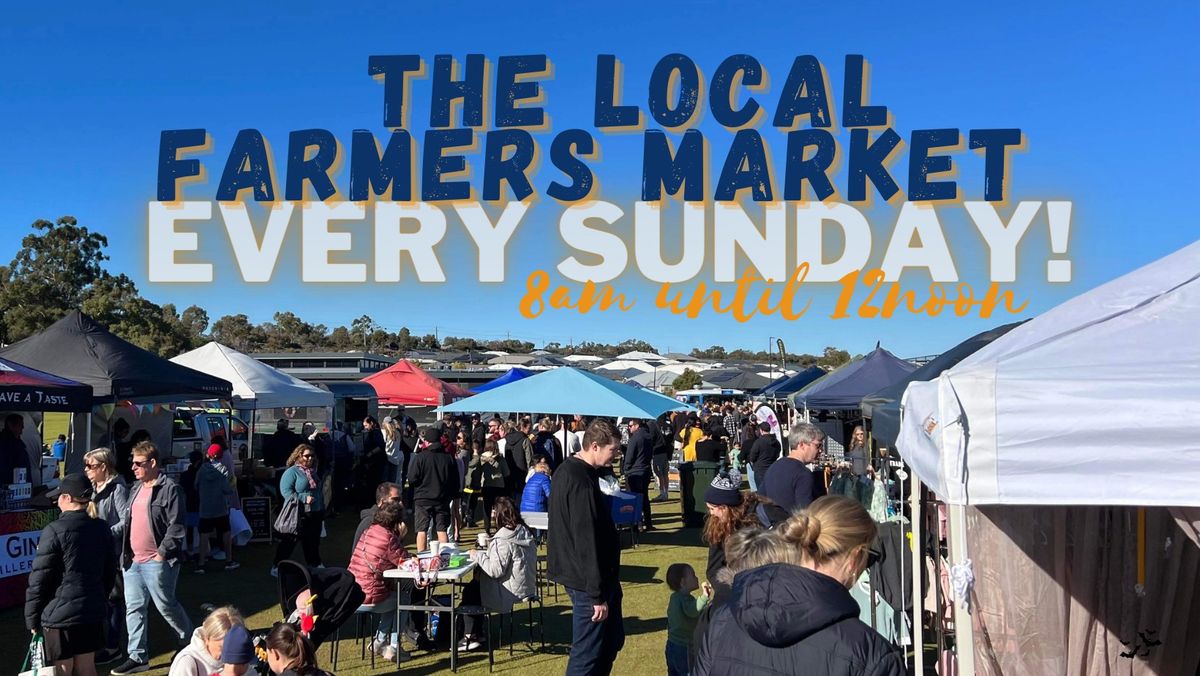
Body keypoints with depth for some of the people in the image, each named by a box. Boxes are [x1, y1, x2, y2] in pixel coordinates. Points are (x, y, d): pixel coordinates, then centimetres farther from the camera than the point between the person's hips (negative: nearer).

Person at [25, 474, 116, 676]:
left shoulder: (54, 531, -14)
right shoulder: (102, 529, 5)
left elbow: (39, 579, -12)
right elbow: (110, 571, 12)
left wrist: (32, 619, -3)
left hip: (60, 614, -6)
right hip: (93, 612, 6)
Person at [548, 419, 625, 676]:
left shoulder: (569, 470, 8)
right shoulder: (581, 482, -24)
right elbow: (586, 543, -25)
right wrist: (597, 595, -20)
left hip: (578, 574, 10)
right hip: (588, 580, -10)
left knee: (613, 639, 20)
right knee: (589, 654, 1)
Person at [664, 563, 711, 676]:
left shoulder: (674, 597, 8)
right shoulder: (685, 598, -21)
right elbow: (692, 611, -45)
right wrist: (704, 597, -56)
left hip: (671, 646, 9)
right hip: (685, 650, -9)